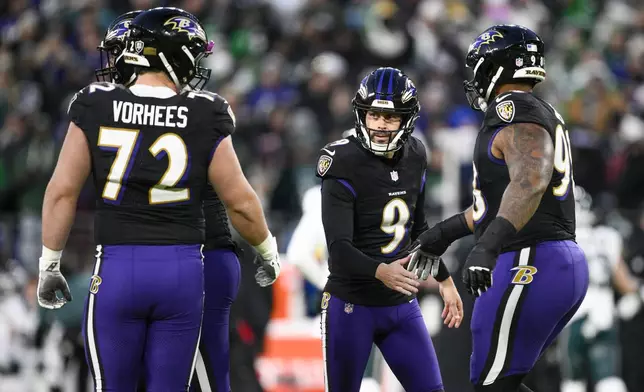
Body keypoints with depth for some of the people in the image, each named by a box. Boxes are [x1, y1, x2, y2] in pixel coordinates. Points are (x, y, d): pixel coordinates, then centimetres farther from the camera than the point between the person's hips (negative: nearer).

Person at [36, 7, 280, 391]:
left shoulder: (97, 108, -3)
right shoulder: (203, 118, -4)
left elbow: (63, 191, -3)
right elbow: (241, 202, 1)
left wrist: (49, 264, 8)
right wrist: (268, 252, 19)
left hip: (117, 269, 0)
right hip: (182, 270, 0)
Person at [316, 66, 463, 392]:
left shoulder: (414, 159, 2)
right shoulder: (345, 167, -17)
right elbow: (339, 249, -25)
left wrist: (445, 280, 23)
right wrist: (379, 272, -42)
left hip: (401, 304, 5)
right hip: (352, 306, -5)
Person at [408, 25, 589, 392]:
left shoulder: (516, 112, -12)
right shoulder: (546, 116, 21)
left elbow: (529, 182, -31)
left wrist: (488, 245, -41)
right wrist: (448, 230, 41)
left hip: (531, 266, -10)